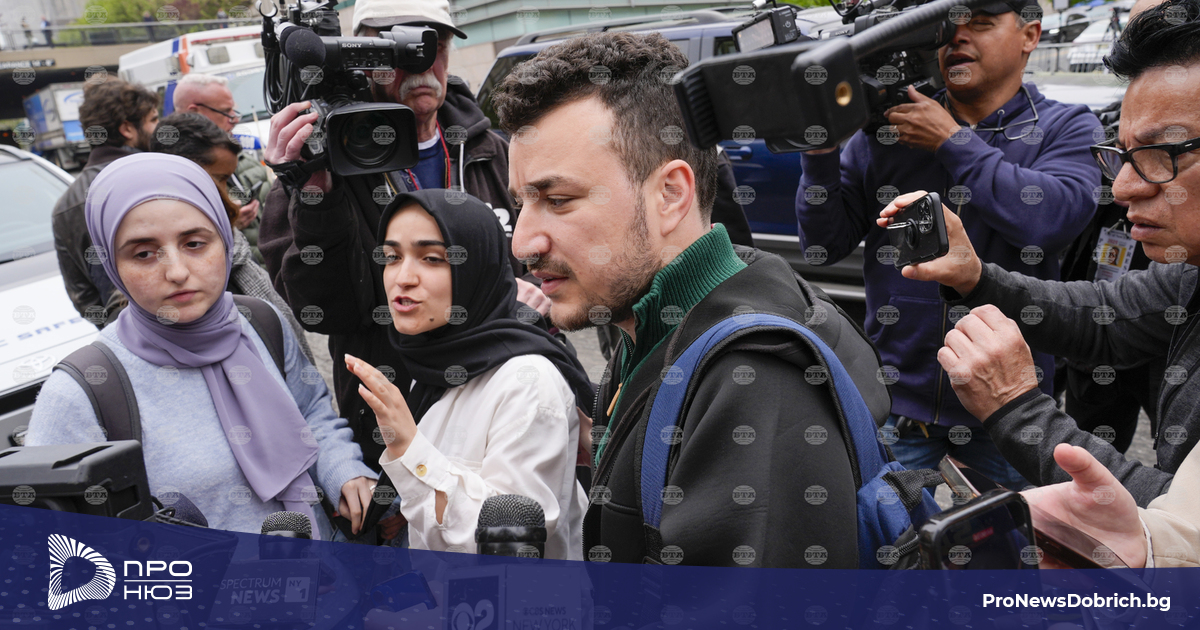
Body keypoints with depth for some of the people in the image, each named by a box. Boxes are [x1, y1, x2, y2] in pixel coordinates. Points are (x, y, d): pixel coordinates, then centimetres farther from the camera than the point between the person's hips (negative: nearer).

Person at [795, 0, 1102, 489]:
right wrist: (821, 150, -15)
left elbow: (1053, 217, -20)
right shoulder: (885, 128, 3)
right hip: (896, 398, 1)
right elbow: (824, 247, -1)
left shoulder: (1066, 128, 2)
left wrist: (951, 140, -14)